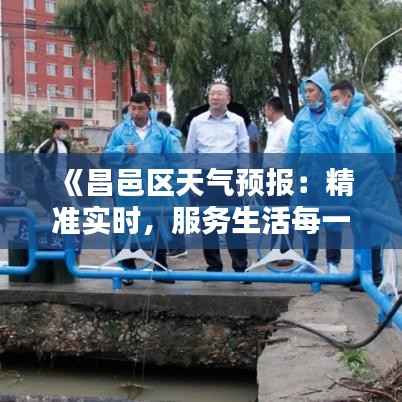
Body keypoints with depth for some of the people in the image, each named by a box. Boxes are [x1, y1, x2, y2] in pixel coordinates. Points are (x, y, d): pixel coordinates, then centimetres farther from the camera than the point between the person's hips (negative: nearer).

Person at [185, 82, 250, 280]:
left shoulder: (237, 121, 5)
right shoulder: (197, 122, 7)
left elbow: (244, 151, 6)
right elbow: (190, 152, 11)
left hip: (230, 176, -1)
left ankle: (240, 267, 3)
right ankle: (213, 265, 16)